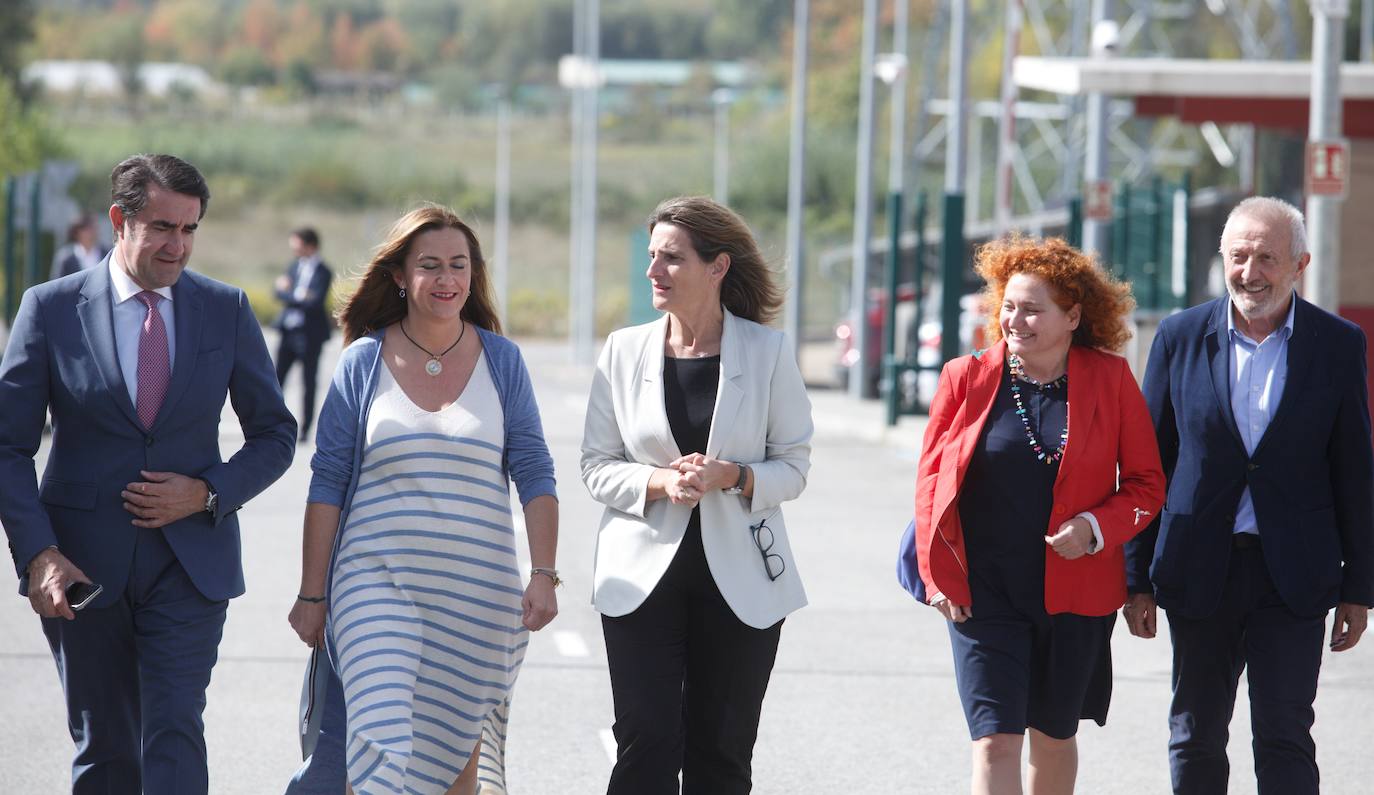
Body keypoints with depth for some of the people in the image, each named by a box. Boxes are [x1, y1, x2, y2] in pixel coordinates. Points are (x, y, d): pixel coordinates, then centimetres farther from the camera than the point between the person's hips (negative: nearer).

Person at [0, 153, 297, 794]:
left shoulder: (226, 310, 3)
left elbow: (275, 435, 10)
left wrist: (209, 494, -9)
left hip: (191, 565, 0)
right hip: (82, 568, 0)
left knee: (174, 734, -14)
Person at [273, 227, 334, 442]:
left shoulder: (322, 272, -9)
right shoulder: (295, 267, 10)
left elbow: (315, 302, -19)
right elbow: (280, 293, 5)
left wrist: (290, 295, -10)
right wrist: (299, 297, -12)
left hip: (310, 333, -6)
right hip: (289, 330, 6)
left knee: (308, 383, 3)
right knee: (277, 378, 2)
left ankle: (305, 429, 9)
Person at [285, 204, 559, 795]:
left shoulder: (501, 360, 5)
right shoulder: (363, 363, 1)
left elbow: (534, 474, 5)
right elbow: (328, 482, 3)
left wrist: (544, 575, -5)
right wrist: (312, 594, 1)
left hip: (478, 591, 2)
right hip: (379, 585, -2)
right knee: (386, 744, -16)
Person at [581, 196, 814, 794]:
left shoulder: (768, 352, -1)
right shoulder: (625, 351, 3)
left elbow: (794, 467, 3)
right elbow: (596, 467, 5)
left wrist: (731, 476, -17)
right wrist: (660, 482, -15)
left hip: (740, 581, 0)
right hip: (644, 578, 0)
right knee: (647, 747, -8)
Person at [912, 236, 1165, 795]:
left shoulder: (1110, 379, 0)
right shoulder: (966, 379, 0)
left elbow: (1147, 483, 4)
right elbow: (931, 478, 6)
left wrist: (1095, 528, -14)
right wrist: (937, 574, -2)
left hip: (1074, 591, 1)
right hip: (983, 592, -1)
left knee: (1054, 736, 14)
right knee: (994, 739, -10)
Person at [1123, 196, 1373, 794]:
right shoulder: (1180, 337, 1)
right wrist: (1138, 579, 3)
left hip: (1294, 579, -2)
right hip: (1200, 575, 2)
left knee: (1285, 740, -6)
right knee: (1195, 743, 9)